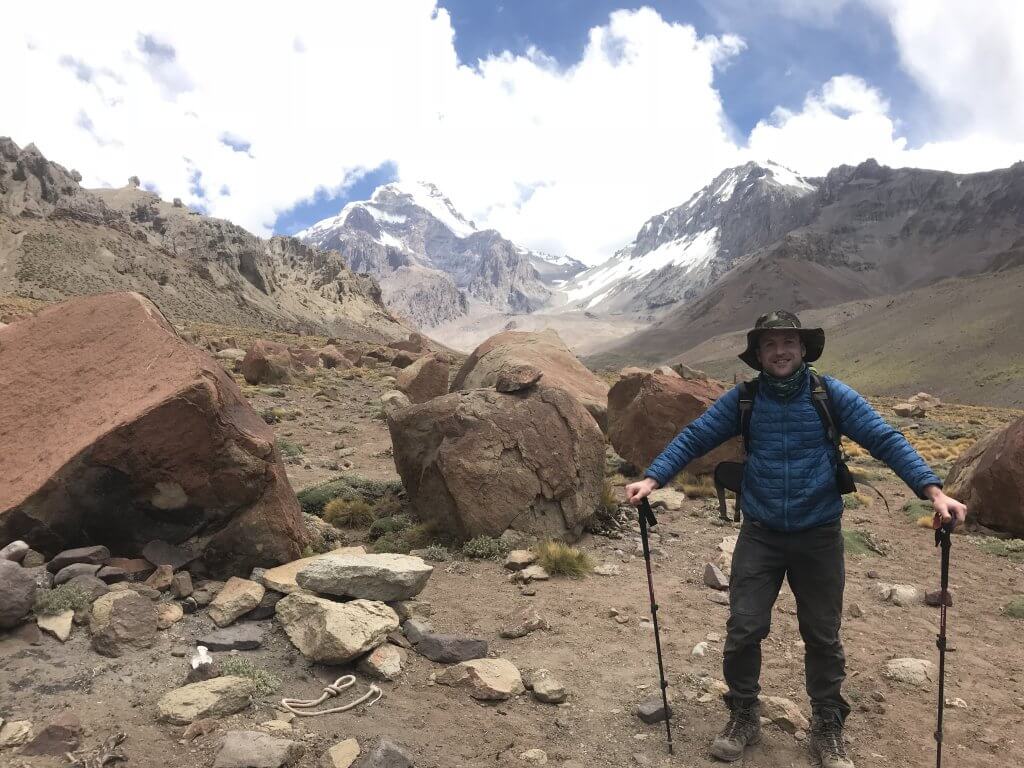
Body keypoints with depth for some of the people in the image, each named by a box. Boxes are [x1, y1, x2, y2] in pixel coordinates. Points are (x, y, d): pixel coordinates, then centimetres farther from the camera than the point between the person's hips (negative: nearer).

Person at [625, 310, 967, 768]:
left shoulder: (831, 394, -6)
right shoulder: (742, 399, -3)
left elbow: (885, 440, -9)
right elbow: (692, 439, -4)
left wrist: (934, 491, -22)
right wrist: (651, 480, -17)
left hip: (819, 537, 0)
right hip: (760, 535, 0)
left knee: (823, 636, 13)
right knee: (743, 629, 2)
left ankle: (827, 729, 33)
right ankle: (744, 717, 26)